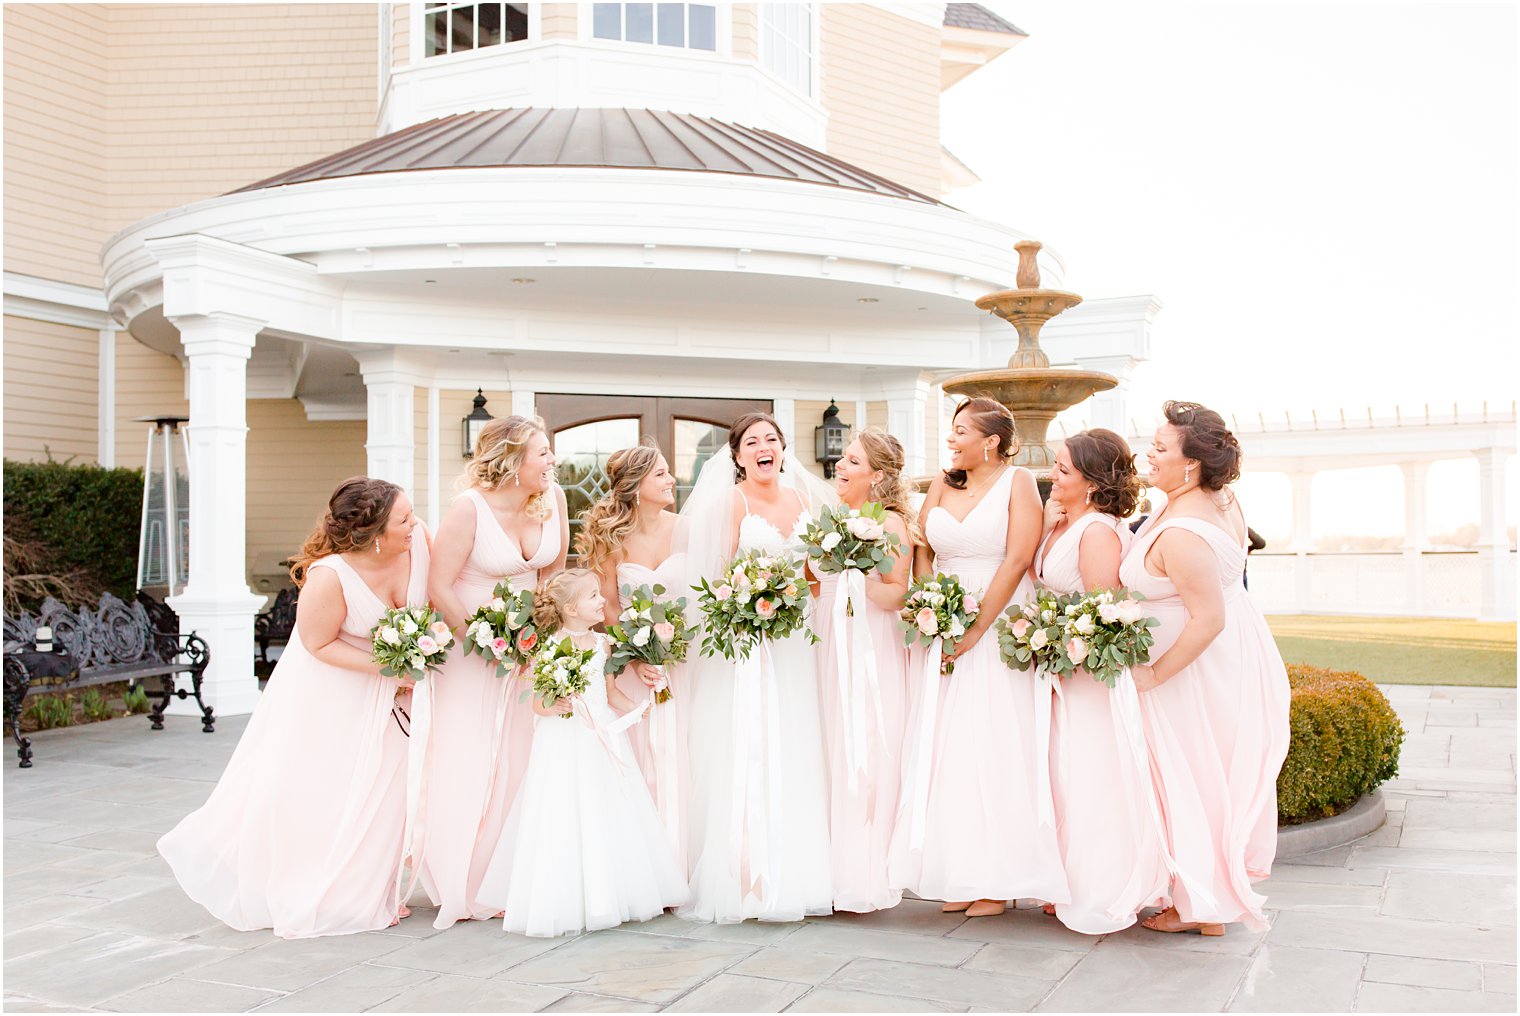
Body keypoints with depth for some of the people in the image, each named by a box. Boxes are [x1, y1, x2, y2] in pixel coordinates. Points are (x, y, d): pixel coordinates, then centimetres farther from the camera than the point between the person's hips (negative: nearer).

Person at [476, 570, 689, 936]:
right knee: (566, 821, -2)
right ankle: (565, 903, 8)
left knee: (609, 816, 9)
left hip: (602, 739, 6)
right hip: (563, 745, -6)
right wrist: (553, 707, -30)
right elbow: (536, 702, -11)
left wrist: (632, 708, 0)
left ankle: (608, 899, 20)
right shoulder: (552, 648, -12)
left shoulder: (601, 643, 7)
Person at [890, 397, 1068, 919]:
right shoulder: (941, 485, 13)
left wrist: (977, 629, -15)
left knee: (994, 746, -5)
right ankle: (959, 874, 9)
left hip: (999, 628, -5)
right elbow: (923, 552, 10)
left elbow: (1017, 560, -11)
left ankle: (998, 879, 4)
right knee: (945, 747, 2)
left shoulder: (1017, 482, -2)